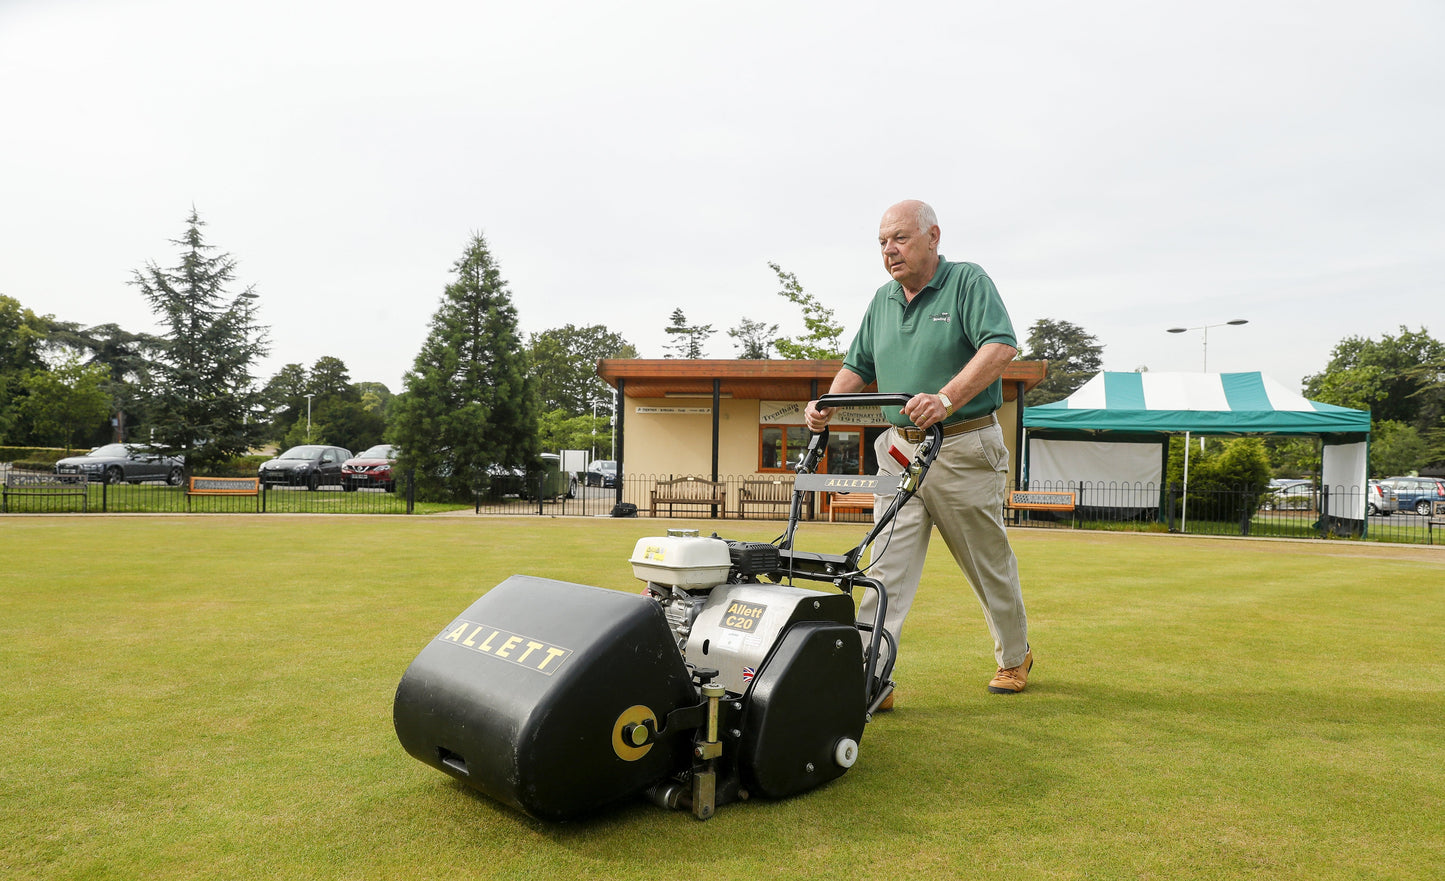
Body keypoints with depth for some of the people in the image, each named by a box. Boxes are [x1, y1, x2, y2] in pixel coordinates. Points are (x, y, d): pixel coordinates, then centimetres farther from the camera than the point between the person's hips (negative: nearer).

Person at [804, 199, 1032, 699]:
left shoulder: (968, 283, -6)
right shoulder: (883, 300, 13)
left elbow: (1001, 347, -20)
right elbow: (858, 366, 18)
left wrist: (946, 399, -32)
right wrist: (827, 405, -1)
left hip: (963, 449, -5)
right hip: (899, 448, 5)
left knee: (989, 562, 11)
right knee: (886, 569, -3)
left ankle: (1015, 657, 33)